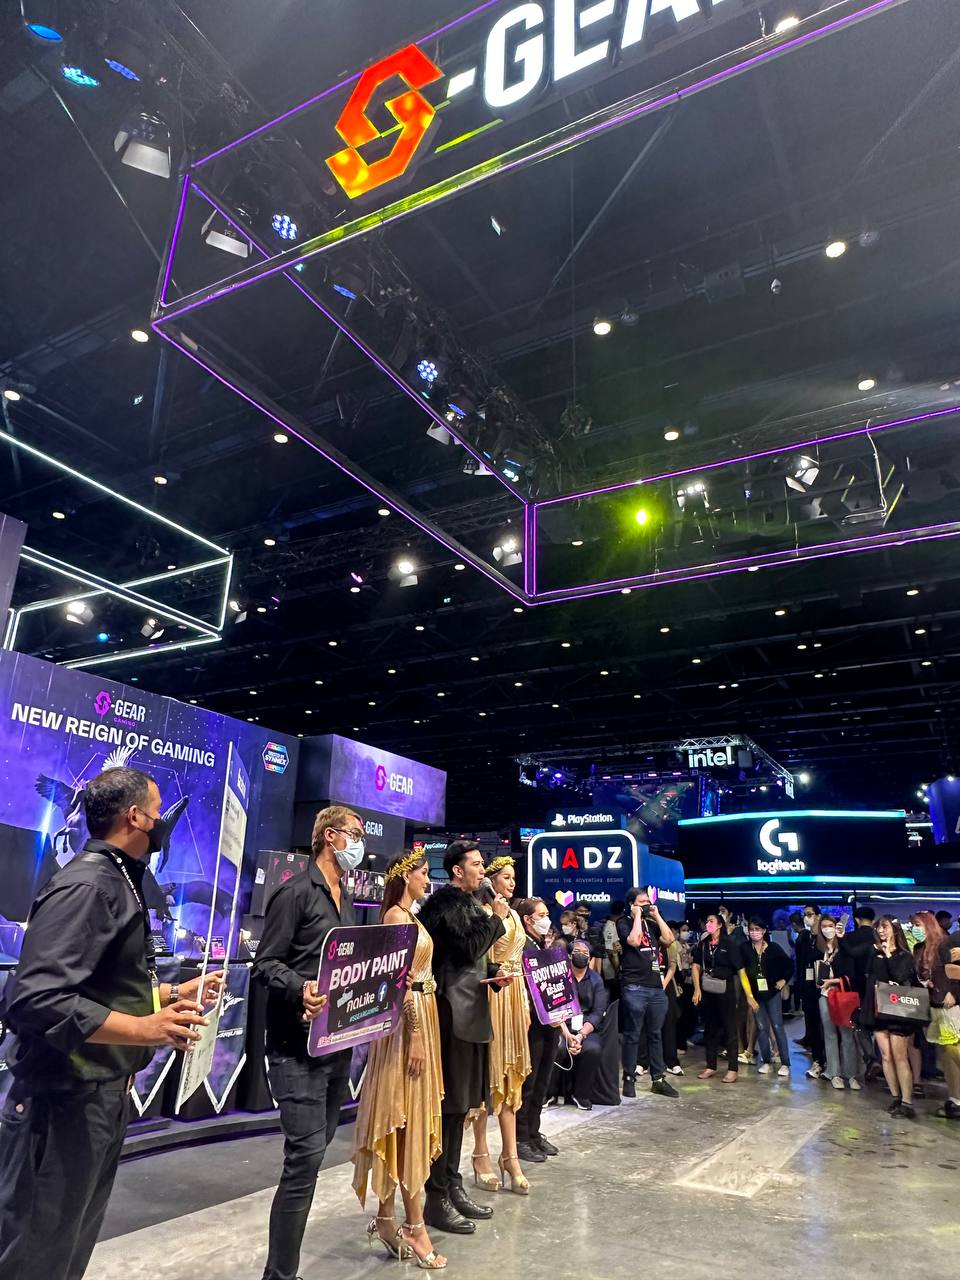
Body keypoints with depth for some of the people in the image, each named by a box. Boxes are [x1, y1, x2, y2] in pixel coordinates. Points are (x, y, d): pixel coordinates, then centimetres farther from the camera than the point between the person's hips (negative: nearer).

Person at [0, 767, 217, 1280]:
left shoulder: (118, 882, 10)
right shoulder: (85, 885, -22)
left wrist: (174, 995, 20)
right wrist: (144, 1029, -37)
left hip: (103, 1094, 10)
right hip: (66, 1100, -10)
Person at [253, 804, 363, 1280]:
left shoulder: (346, 903, 15)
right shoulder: (296, 892, -11)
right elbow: (265, 963, -14)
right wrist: (302, 989, -31)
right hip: (299, 1044, -8)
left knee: (316, 1147, 17)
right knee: (306, 1153, -9)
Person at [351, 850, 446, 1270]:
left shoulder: (408, 915, 12)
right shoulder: (397, 916, -17)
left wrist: (421, 1033, 16)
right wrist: (415, 1037, -21)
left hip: (420, 1017, 10)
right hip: (408, 1021, -10)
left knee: (408, 1121, 15)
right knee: (408, 1121, 0)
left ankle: (387, 1217, 25)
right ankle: (414, 1226, 10)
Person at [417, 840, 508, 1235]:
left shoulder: (468, 903, 14)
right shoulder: (444, 902, -14)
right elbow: (468, 948, -21)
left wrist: (492, 973, 4)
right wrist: (495, 918, -12)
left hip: (468, 1013, 9)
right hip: (451, 1013, -9)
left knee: (461, 1105, 17)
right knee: (448, 1105, -1)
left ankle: (453, 1187, 29)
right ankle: (437, 1200, 12)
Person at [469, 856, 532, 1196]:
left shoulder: (513, 915, 14)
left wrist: (525, 1002, 16)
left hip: (514, 996, 8)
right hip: (490, 995, -8)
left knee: (510, 1074, 10)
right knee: (488, 1073, 1)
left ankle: (510, 1155, 17)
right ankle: (481, 1153, 14)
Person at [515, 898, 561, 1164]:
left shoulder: (545, 946, 13)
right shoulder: (520, 946, -15)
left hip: (550, 1022, 8)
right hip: (532, 1023, -8)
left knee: (541, 1083, 16)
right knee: (527, 1084, 2)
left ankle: (534, 1133, 28)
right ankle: (520, 1139, 14)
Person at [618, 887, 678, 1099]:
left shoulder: (651, 923, 15)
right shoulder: (624, 923, -2)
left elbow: (669, 939, 2)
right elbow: (634, 941, -20)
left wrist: (657, 916, 0)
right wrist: (637, 916, -12)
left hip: (656, 986, 6)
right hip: (634, 987, -6)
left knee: (655, 1034, 11)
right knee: (632, 1035, 0)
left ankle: (659, 1079, 18)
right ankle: (629, 1079, 8)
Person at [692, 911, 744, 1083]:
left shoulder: (730, 943, -9)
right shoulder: (702, 944, 6)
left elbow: (740, 969, -11)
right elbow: (696, 966, 7)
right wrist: (697, 989, -1)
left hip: (725, 990, -5)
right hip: (706, 990, 5)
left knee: (729, 1028, 2)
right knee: (710, 1028, 12)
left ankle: (732, 1069, 8)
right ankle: (711, 1066, 22)